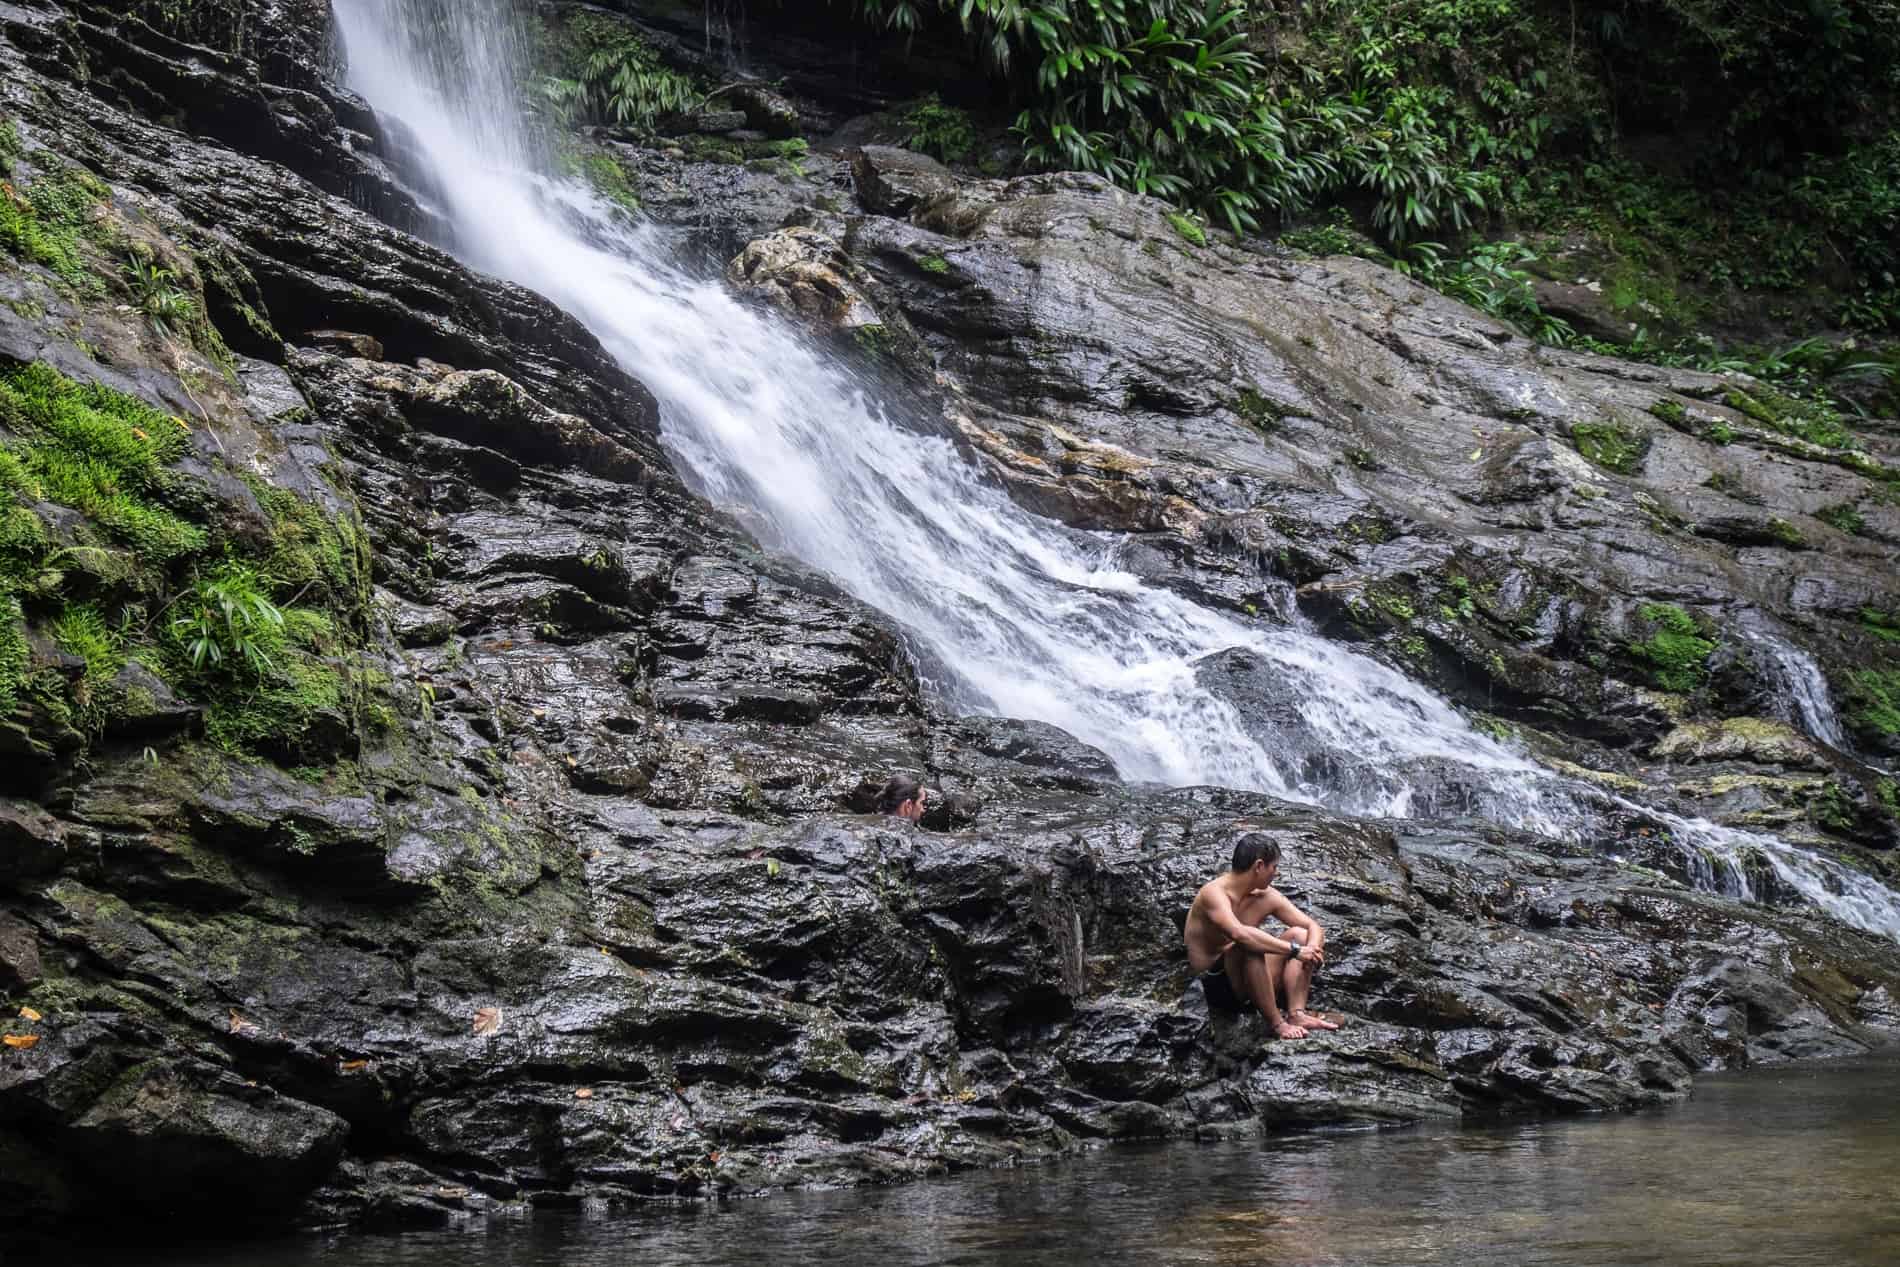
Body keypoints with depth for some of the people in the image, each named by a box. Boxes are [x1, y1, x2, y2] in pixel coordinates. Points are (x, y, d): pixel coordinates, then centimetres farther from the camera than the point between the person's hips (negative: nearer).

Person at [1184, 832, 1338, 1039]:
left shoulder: (1266, 896, 3)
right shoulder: (1214, 893, -20)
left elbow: (1313, 926, 5)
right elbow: (1239, 933, -39)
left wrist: (1312, 951, -19)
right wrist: (1295, 950, -36)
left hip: (1251, 983, 8)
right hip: (1217, 988, -8)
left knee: (1299, 934, -3)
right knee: (1249, 945, -34)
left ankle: (1296, 1013, -19)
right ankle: (1276, 1022, -27)